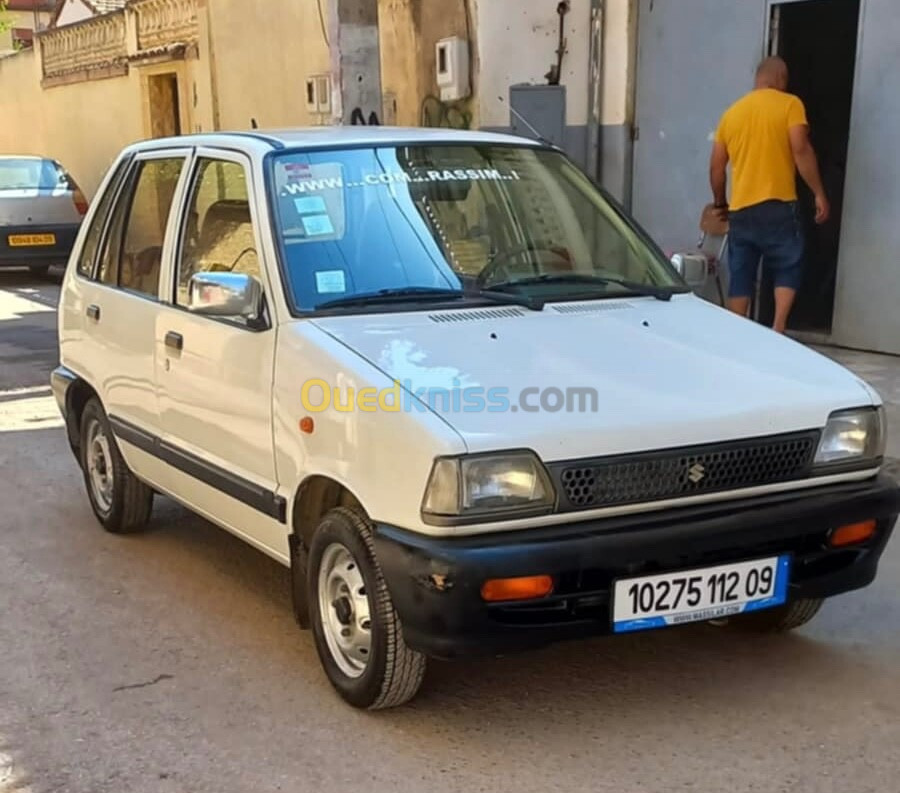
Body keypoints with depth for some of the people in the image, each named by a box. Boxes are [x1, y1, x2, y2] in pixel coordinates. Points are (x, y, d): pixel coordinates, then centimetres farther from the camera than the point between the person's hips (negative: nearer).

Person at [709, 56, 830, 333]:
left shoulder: (732, 112, 14)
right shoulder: (789, 104, 0)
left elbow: (716, 167, 14)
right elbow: (801, 150, -12)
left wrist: (720, 203, 27)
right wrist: (819, 194, -7)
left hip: (740, 209, 4)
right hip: (778, 205, -4)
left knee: (740, 277, 8)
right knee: (788, 269, 8)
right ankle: (778, 329, -8)